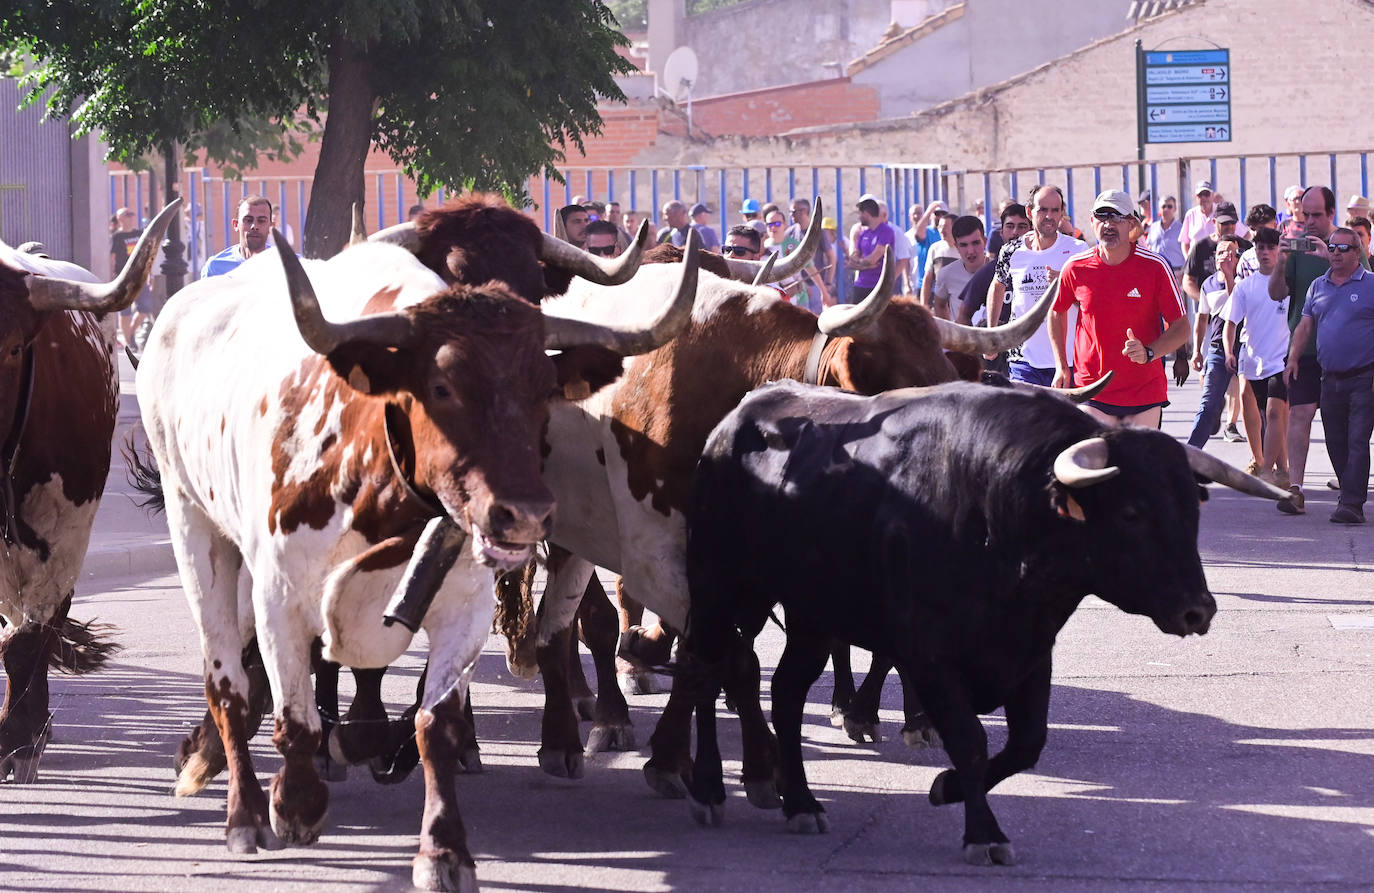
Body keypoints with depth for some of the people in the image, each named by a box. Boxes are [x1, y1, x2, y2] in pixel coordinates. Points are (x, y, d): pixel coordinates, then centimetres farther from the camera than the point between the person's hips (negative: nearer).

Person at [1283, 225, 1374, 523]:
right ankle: (1350, 494, 22)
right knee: (1335, 442, 9)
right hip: (1330, 378, 5)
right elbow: (1306, 325, 17)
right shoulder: (1318, 286, 13)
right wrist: (1294, 358, 4)